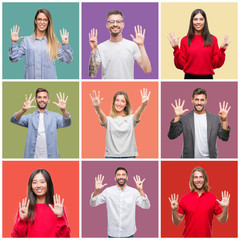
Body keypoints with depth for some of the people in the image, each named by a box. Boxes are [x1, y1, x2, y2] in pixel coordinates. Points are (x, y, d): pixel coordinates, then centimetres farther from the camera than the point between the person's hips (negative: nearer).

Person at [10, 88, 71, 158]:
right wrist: (23, 110, -29)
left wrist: (63, 110, -32)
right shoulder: (30, 117, 6)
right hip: (32, 156, 0)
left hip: (51, 156, 0)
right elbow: (14, 120, -8)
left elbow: (66, 123, -11)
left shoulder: (55, 116, 5)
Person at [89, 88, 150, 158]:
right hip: (111, 156, 0)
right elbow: (101, 116, -14)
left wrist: (144, 105, -38)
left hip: (129, 155, 0)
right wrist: (97, 107, -39)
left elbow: (138, 113, -13)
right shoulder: (109, 120, 8)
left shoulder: (131, 119, 8)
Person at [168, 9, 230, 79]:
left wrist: (222, 49, -9)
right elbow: (181, 65, -1)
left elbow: (216, 64, 3)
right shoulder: (185, 40, 2)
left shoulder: (212, 39, 4)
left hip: (207, 77, 1)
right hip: (190, 77, 0)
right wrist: (176, 48, -9)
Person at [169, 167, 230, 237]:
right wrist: (174, 210, -18)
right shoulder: (184, 198, -1)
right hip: (188, 236, 0)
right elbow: (177, 222, -1)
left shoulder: (213, 198, -1)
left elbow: (222, 220, 0)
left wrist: (225, 208, -16)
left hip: (207, 236, 0)